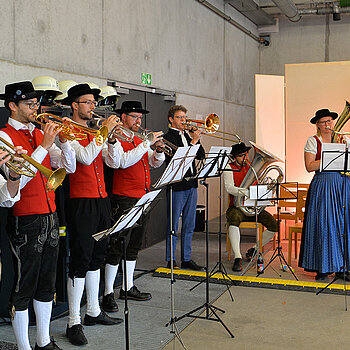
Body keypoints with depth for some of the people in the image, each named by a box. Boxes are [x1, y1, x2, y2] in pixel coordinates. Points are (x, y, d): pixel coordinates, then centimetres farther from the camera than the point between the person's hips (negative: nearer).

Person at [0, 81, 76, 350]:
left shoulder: (39, 133, 13)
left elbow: (69, 167, 10)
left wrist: (64, 141, -6)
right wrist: (44, 146, -20)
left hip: (50, 216, 7)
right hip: (25, 220, -7)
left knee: (47, 282, 14)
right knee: (24, 285, 3)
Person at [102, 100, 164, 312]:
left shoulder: (139, 141, 18)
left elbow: (156, 163, 17)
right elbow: (123, 161, -24)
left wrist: (158, 149, -4)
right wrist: (148, 143, -21)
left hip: (143, 198, 9)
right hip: (124, 199, -8)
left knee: (134, 246, 15)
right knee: (118, 247, -6)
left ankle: (128, 288, 26)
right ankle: (108, 293, 1)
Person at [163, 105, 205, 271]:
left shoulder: (187, 135, 17)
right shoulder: (168, 137, -6)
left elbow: (201, 155, 13)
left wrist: (195, 137, 2)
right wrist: (193, 141, -16)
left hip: (191, 185, 7)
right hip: (177, 186, -7)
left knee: (189, 225, 11)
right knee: (173, 225, 1)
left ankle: (186, 259, 18)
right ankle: (170, 260, 11)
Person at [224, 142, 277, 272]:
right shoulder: (229, 168, -1)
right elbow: (228, 188, -17)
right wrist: (245, 192, -33)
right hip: (237, 207, -4)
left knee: (273, 225, -14)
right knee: (234, 218, -38)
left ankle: (254, 250, 8)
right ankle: (237, 257, -34)